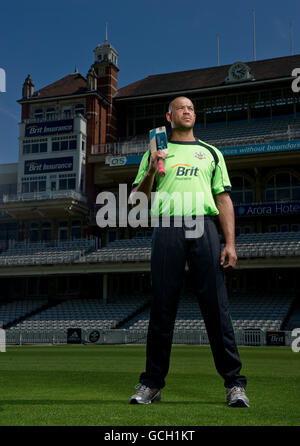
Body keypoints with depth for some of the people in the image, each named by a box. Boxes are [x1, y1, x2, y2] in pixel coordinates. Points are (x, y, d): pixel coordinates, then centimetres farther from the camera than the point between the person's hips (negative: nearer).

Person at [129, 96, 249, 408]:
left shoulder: (211, 153, 22)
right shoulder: (156, 152, 20)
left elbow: (224, 199, 14)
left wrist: (230, 243, 2)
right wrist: (150, 172, -5)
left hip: (204, 227, 0)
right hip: (167, 228, 0)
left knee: (216, 306, -5)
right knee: (162, 308, 0)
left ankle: (234, 384, 1)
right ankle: (152, 383, 9)